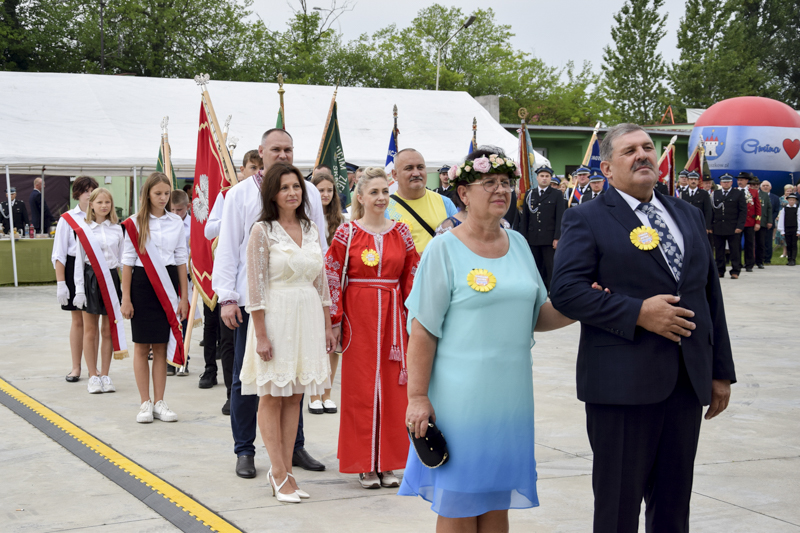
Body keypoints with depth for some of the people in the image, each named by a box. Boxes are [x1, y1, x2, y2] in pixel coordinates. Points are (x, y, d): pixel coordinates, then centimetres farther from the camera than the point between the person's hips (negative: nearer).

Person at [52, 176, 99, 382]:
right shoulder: (68, 218, -1)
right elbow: (59, 254, -1)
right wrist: (60, 283, -7)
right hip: (75, 270, -1)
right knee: (78, 320, 5)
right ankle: (76, 367, 15)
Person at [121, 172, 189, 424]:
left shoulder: (176, 222, 5)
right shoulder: (135, 223, -1)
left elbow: (181, 260, 7)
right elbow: (128, 262, -1)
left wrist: (184, 296, 4)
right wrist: (126, 297, -4)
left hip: (168, 285, 2)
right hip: (142, 285, -2)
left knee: (162, 346, 5)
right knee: (142, 346, 3)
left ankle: (159, 402, 11)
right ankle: (145, 403, 10)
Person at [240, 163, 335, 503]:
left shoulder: (311, 231, 10)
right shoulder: (263, 231, -6)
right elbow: (256, 287, -10)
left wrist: (327, 327, 11)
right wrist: (261, 335, -14)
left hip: (308, 317, 5)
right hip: (275, 317, -5)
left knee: (294, 396, 7)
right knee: (272, 395, 0)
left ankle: (284, 470, 12)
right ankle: (279, 474, 4)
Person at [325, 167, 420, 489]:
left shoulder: (401, 233, 6)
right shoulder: (347, 234, -3)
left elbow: (412, 278, 9)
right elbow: (332, 278, -4)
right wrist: (335, 320, -7)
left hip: (392, 316, 3)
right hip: (358, 317, -3)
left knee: (392, 386, 5)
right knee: (360, 387, 1)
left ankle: (388, 462, 15)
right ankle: (365, 465, 9)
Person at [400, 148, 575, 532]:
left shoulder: (518, 244, 9)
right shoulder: (444, 249, -6)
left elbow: (537, 316, 14)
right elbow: (422, 330, -9)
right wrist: (417, 397, -14)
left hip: (510, 396, 5)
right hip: (460, 396, -5)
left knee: (497, 502, 12)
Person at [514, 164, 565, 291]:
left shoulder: (557, 195, 4)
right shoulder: (529, 194, 13)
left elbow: (560, 217, -1)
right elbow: (524, 217, 11)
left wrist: (557, 238, -9)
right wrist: (524, 236, 3)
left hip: (549, 238, -3)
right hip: (532, 238, 3)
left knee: (550, 269, -4)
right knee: (535, 269, 4)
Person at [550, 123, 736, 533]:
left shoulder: (689, 215, 16)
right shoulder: (587, 220, -2)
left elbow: (710, 295, 17)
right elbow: (565, 291, -14)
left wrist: (721, 370, 13)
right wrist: (637, 313, -20)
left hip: (688, 383, 6)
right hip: (623, 384, -5)